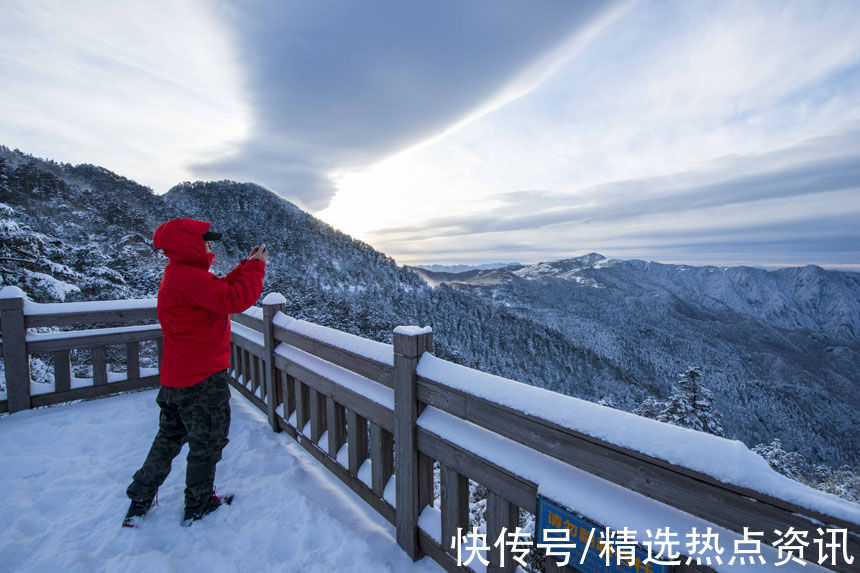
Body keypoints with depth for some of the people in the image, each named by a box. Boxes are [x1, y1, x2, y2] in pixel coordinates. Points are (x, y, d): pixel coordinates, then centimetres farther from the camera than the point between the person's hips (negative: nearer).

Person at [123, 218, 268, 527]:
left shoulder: (177, 273, 10)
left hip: (176, 376, 10)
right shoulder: (190, 276, -23)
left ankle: (140, 500, 39)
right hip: (202, 379, -10)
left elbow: (221, 291, 14)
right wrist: (256, 266, -18)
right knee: (207, 442, 10)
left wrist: (245, 266, 8)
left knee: (170, 437, 25)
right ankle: (198, 505, 28)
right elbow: (234, 299, -30)